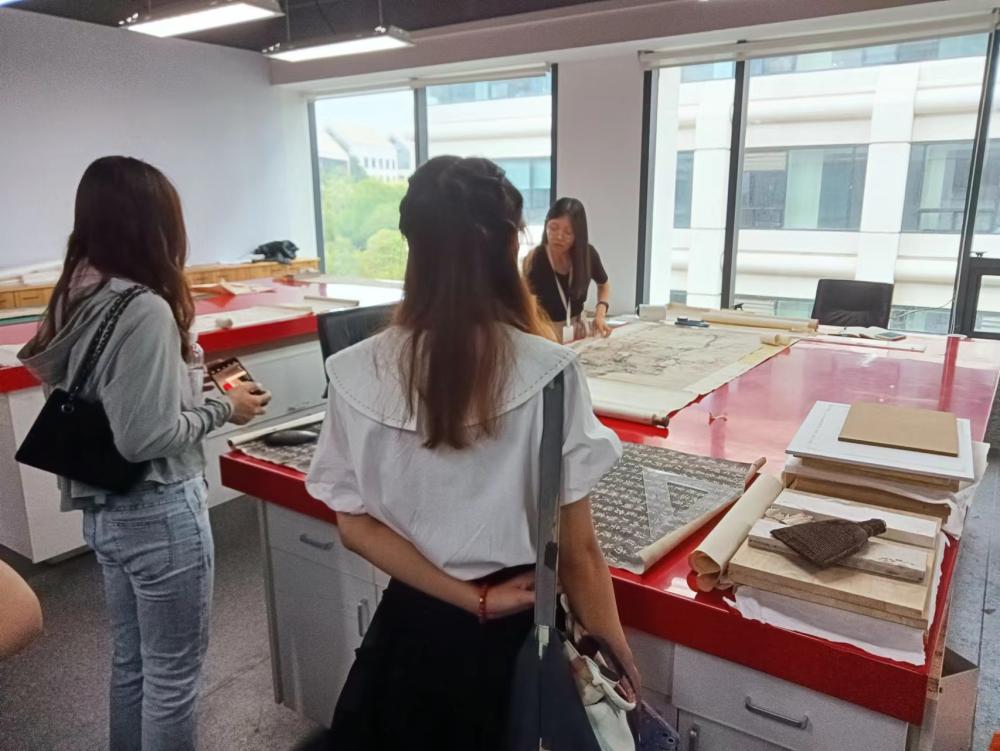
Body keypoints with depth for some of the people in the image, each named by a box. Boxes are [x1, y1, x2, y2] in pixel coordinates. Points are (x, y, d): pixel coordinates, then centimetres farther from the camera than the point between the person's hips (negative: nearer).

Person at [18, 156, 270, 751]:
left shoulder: (76, 298, 3)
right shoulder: (145, 310, -23)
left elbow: (107, 406, 10)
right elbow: (144, 438, -25)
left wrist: (191, 383, 7)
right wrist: (223, 408, -12)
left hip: (104, 510, 9)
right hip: (159, 513, -9)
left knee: (131, 662, 24)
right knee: (173, 674, 10)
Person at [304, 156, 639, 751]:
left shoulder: (358, 373, -12)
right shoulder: (548, 372, -20)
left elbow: (354, 523, -8)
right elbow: (577, 551, -16)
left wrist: (473, 602, -6)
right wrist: (618, 664, -3)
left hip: (412, 621, 2)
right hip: (518, 632, -1)